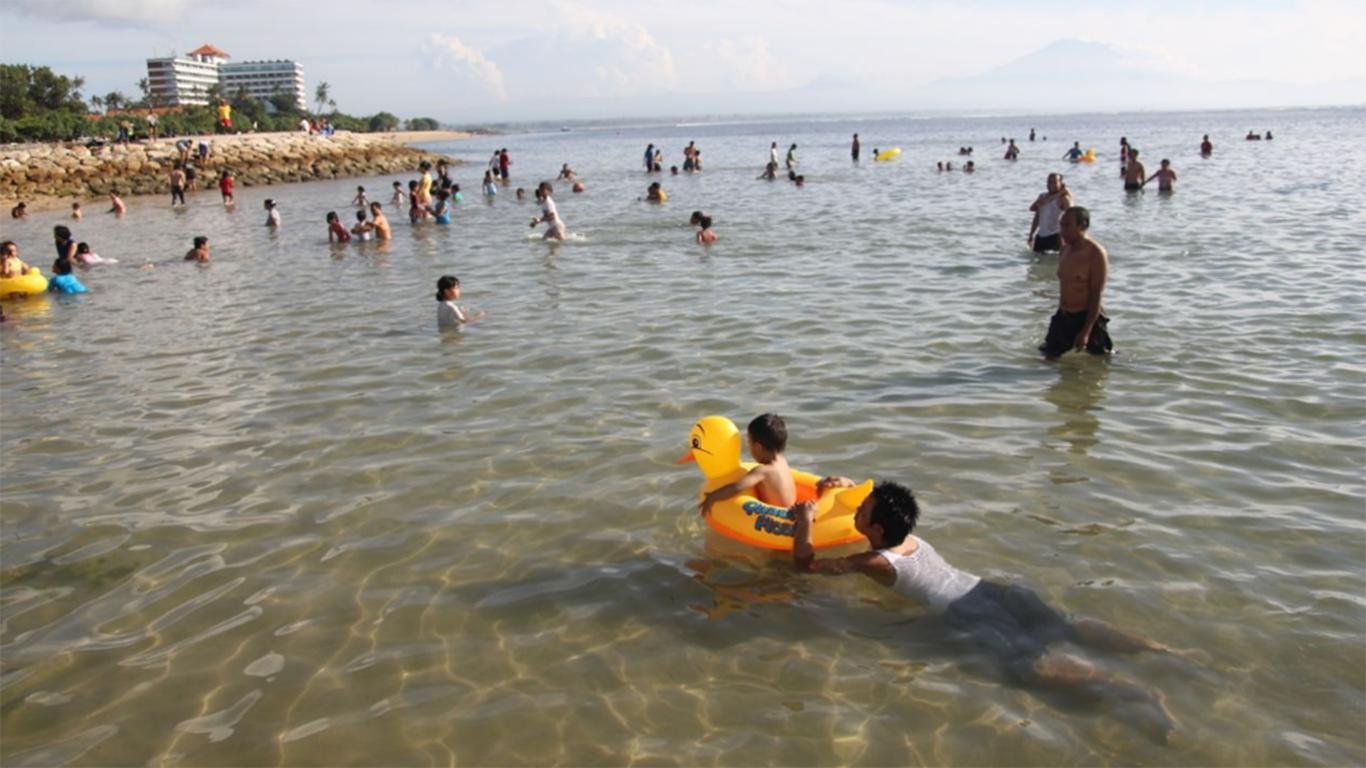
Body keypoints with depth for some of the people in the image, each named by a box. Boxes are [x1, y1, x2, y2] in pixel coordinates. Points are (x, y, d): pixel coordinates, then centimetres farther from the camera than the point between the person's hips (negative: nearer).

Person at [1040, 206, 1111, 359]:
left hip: (1087, 317, -7)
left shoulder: (1096, 254, -16)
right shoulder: (1065, 249, 6)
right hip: (1063, 317, 7)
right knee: (1050, 356, 6)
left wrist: (1086, 332, -22)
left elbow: (1096, 296, -18)